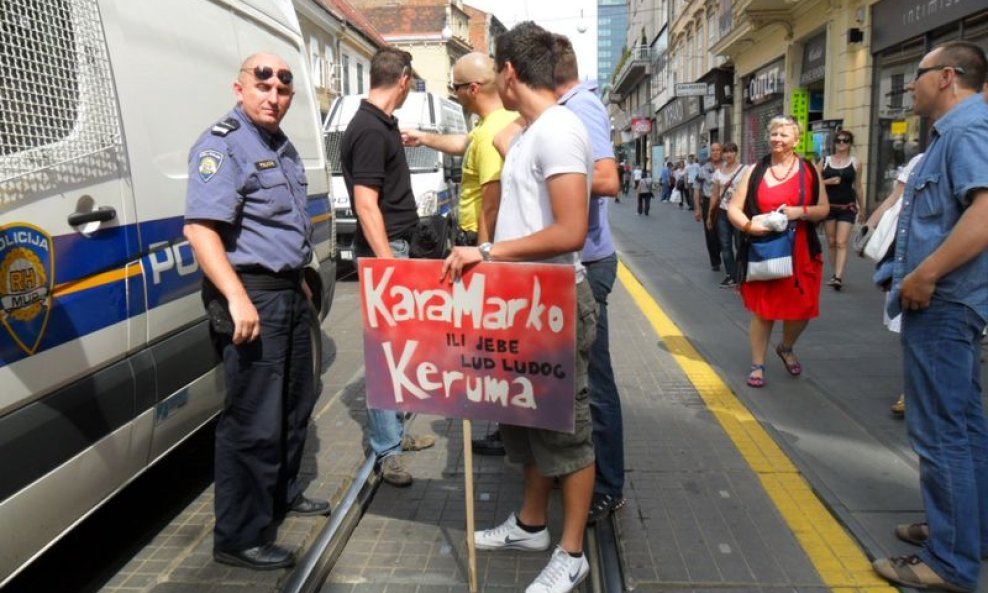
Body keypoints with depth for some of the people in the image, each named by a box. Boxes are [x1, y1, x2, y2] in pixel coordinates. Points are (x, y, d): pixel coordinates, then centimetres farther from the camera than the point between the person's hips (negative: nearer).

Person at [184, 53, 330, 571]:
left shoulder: (282, 145, 17)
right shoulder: (222, 145, -12)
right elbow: (200, 228, -23)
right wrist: (237, 298, -32)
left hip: (289, 293, 10)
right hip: (252, 296, -9)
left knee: (295, 403, 20)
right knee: (254, 421, -4)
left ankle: (282, 495, 39)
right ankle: (239, 538, 11)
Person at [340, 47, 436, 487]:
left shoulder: (380, 124, 14)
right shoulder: (370, 130, -17)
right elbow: (366, 205, -22)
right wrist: (389, 262, -24)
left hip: (393, 245, 11)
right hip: (382, 249, -10)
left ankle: (395, 431, 28)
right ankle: (387, 450, 5)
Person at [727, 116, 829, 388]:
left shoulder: (809, 170, 4)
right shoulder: (755, 171, 2)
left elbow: (823, 209, 3)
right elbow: (733, 208, -2)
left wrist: (800, 212, -17)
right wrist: (749, 225, -21)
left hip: (800, 252, 1)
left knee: (801, 308, 7)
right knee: (762, 310, 4)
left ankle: (786, 348, 38)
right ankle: (757, 365, 19)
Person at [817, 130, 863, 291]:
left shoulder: (855, 163, 3)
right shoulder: (825, 161, 4)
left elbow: (858, 187, 10)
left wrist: (862, 208, 12)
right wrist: (828, 181, -13)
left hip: (848, 207, -2)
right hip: (829, 206, 2)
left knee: (841, 243, -10)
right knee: (831, 242, 9)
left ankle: (838, 277, -16)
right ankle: (837, 274, 22)